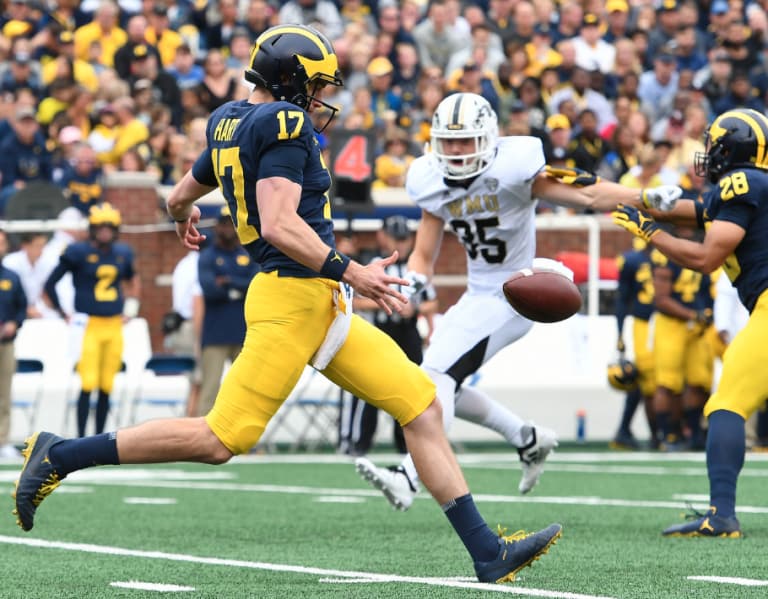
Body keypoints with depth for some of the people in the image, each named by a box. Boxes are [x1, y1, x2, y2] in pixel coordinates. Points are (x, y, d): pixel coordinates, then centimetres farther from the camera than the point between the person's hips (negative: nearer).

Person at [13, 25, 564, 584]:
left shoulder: (231, 125, 15)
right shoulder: (284, 124, -12)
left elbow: (180, 197, 28)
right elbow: (279, 226, -23)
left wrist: (185, 220, 51)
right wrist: (351, 274, -22)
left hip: (322, 307, 10)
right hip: (295, 296, -10)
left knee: (422, 405, 4)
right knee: (221, 439, -7)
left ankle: (488, 553, 3)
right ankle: (61, 455, 4)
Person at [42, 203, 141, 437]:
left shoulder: (122, 253, 10)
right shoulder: (78, 253, -5)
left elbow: (132, 279, 32)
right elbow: (50, 284, 1)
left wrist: (132, 302, 18)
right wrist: (63, 315, -1)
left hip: (114, 326, 5)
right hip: (88, 326, -5)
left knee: (106, 387, 6)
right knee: (88, 385, -11)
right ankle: (81, 439, -8)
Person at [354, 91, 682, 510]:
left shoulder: (511, 169, -16)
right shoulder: (433, 183, 2)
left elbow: (589, 195, -19)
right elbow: (424, 256, 8)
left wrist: (647, 198, -32)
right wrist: (413, 282, -14)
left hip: (513, 296, -8)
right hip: (478, 295, 8)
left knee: (438, 374, -20)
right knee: (440, 383, 12)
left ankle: (409, 479, -27)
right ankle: (528, 440, 27)